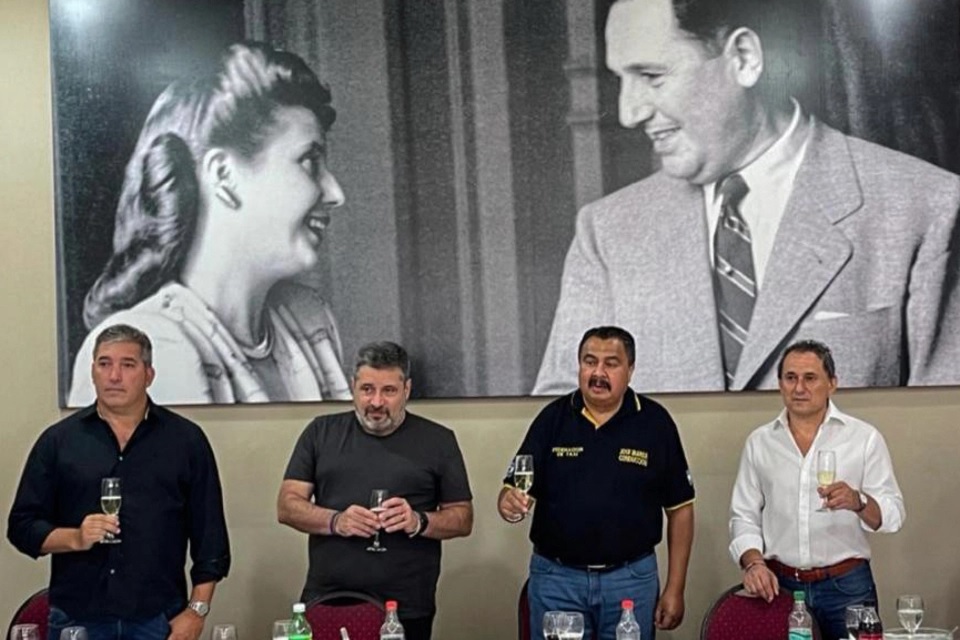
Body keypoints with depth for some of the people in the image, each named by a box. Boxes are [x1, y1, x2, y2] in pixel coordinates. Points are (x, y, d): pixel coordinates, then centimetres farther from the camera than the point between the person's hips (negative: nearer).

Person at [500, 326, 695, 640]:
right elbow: (514, 490, -1)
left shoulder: (655, 422, -3)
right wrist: (510, 503, -25)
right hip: (555, 578, 1)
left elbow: (679, 508, 1)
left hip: (631, 579, -1)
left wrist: (675, 589, -1)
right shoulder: (553, 418, 0)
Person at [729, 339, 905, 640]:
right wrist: (753, 563, -10)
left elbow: (893, 514, -6)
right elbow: (744, 515, 8)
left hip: (847, 585, -1)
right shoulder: (759, 442, 5)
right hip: (779, 584, 2)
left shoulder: (865, 438, -2)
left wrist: (858, 502, -26)